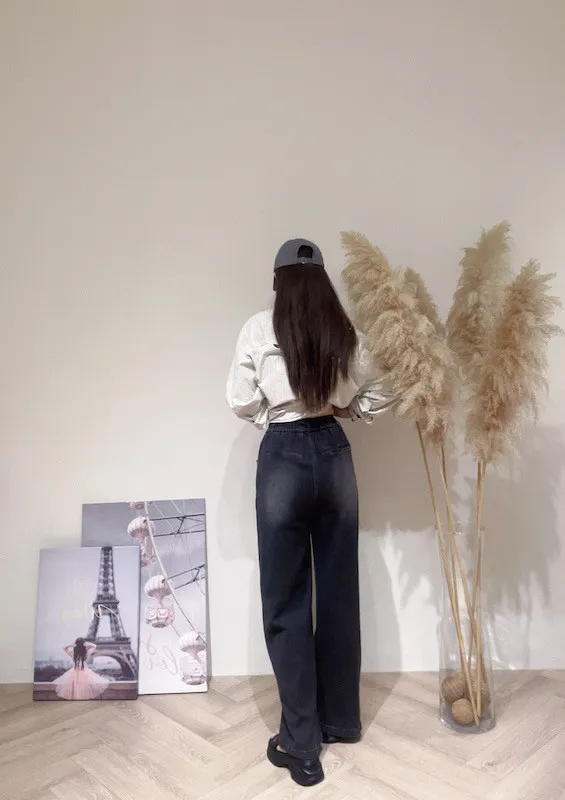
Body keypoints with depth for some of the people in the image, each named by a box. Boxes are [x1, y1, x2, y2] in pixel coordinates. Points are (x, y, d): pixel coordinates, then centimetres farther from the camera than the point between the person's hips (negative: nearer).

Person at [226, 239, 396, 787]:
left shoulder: (260, 329, -6)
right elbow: (377, 399, 10)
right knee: (339, 592, 15)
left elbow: (241, 402, -5)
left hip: (283, 459, -4)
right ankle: (341, 720, 32)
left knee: (286, 603, 5)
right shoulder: (346, 333, 4)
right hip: (334, 455, 4)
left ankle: (301, 745, 15)